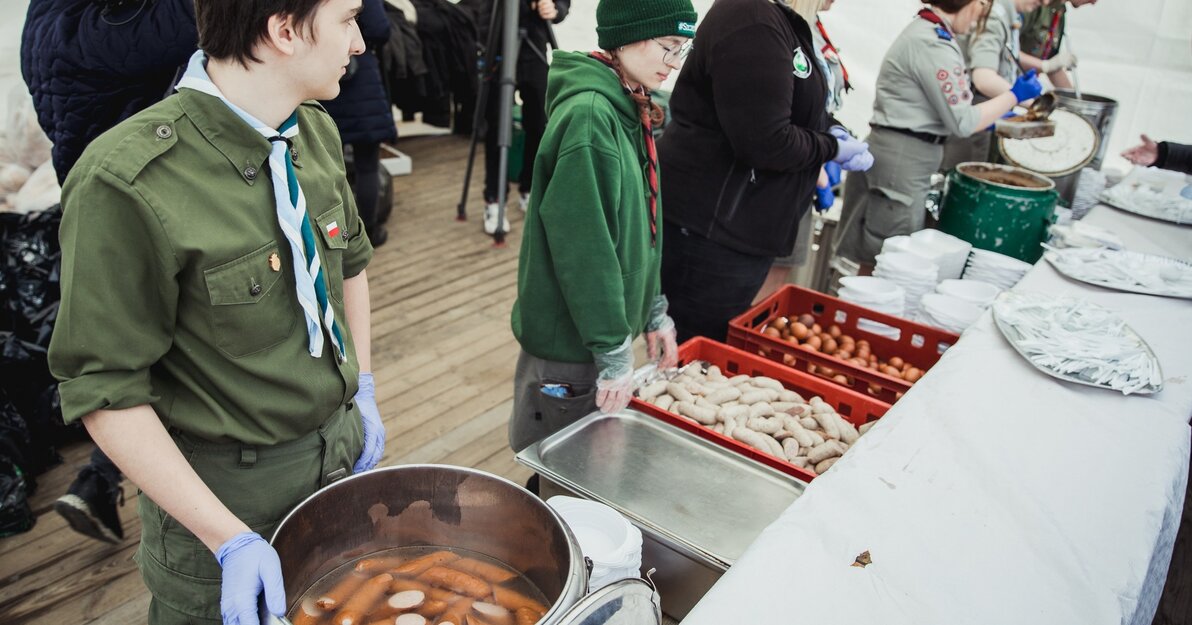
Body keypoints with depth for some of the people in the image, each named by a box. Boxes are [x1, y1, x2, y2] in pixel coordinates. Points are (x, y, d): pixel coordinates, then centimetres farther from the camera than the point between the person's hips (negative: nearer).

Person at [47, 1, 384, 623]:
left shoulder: (317, 131, -5)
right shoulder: (124, 183, -26)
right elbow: (106, 392, -19)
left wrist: (363, 393, 8)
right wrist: (231, 540, -22)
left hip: (342, 448, 6)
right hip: (226, 484, -6)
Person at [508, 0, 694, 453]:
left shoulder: (631, 110, 7)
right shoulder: (588, 115, -22)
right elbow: (582, 246, -24)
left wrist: (653, 312, 13)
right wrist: (614, 349, -19)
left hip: (605, 324, 8)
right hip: (569, 340, -8)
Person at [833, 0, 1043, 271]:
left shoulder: (925, 32, 14)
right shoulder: (933, 44, -16)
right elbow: (962, 122, -13)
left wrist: (992, 120, 21)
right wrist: (1015, 95, -1)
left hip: (902, 157, 10)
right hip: (901, 162, -10)